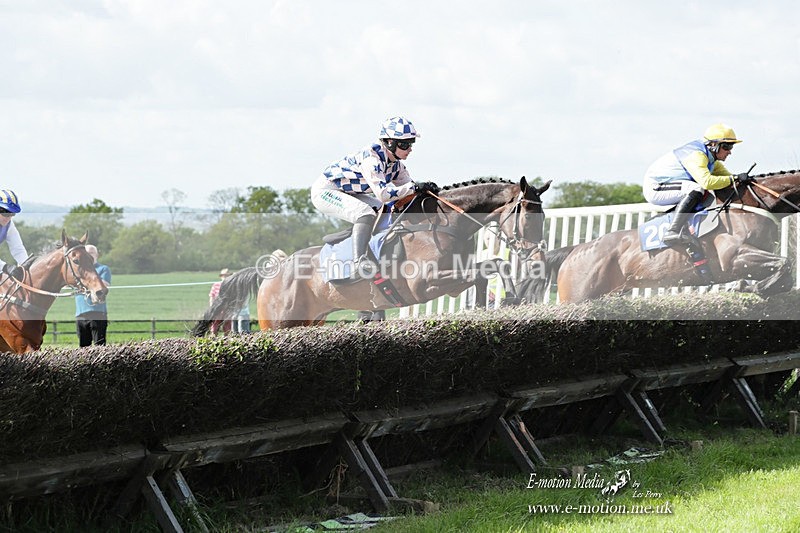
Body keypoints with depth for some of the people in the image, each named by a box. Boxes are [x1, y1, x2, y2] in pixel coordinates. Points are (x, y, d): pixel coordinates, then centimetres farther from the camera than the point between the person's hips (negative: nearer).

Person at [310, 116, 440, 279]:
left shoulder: (396, 163, -2)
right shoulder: (371, 158, -30)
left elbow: (407, 185, 2)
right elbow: (383, 194, -40)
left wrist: (427, 190, -18)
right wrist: (415, 187, -41)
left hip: (348, 193, 10)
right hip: (325, 192, -10)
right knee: (366, 214, -30)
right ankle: (358, 263, -37)